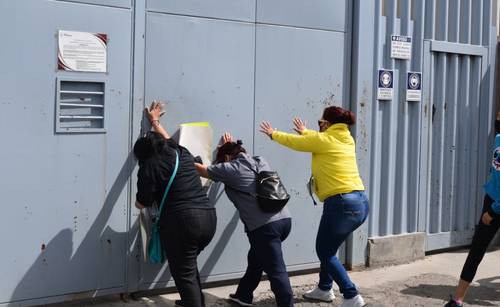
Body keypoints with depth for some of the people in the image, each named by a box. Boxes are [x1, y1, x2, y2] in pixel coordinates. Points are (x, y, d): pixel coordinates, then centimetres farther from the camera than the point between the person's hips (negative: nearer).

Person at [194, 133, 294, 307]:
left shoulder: (230, 168, 0)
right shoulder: (260, 161, 19)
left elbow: (201, 170, 15)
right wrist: (230, 146, 56)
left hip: (265, 226, -8)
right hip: (284, 219, 9)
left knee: (276, 271, -6)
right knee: (255, 259, 26)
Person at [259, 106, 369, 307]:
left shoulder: (324, 140, -7)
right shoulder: (346, 139, 13)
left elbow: (293, 141, 9)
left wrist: (273, 134, 27)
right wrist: (305, 132, 49)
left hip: (342, 204, -8)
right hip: (360, 202, 8)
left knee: (325, 252, 5)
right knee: (327, 248, 24)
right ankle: (324, 289, 36)